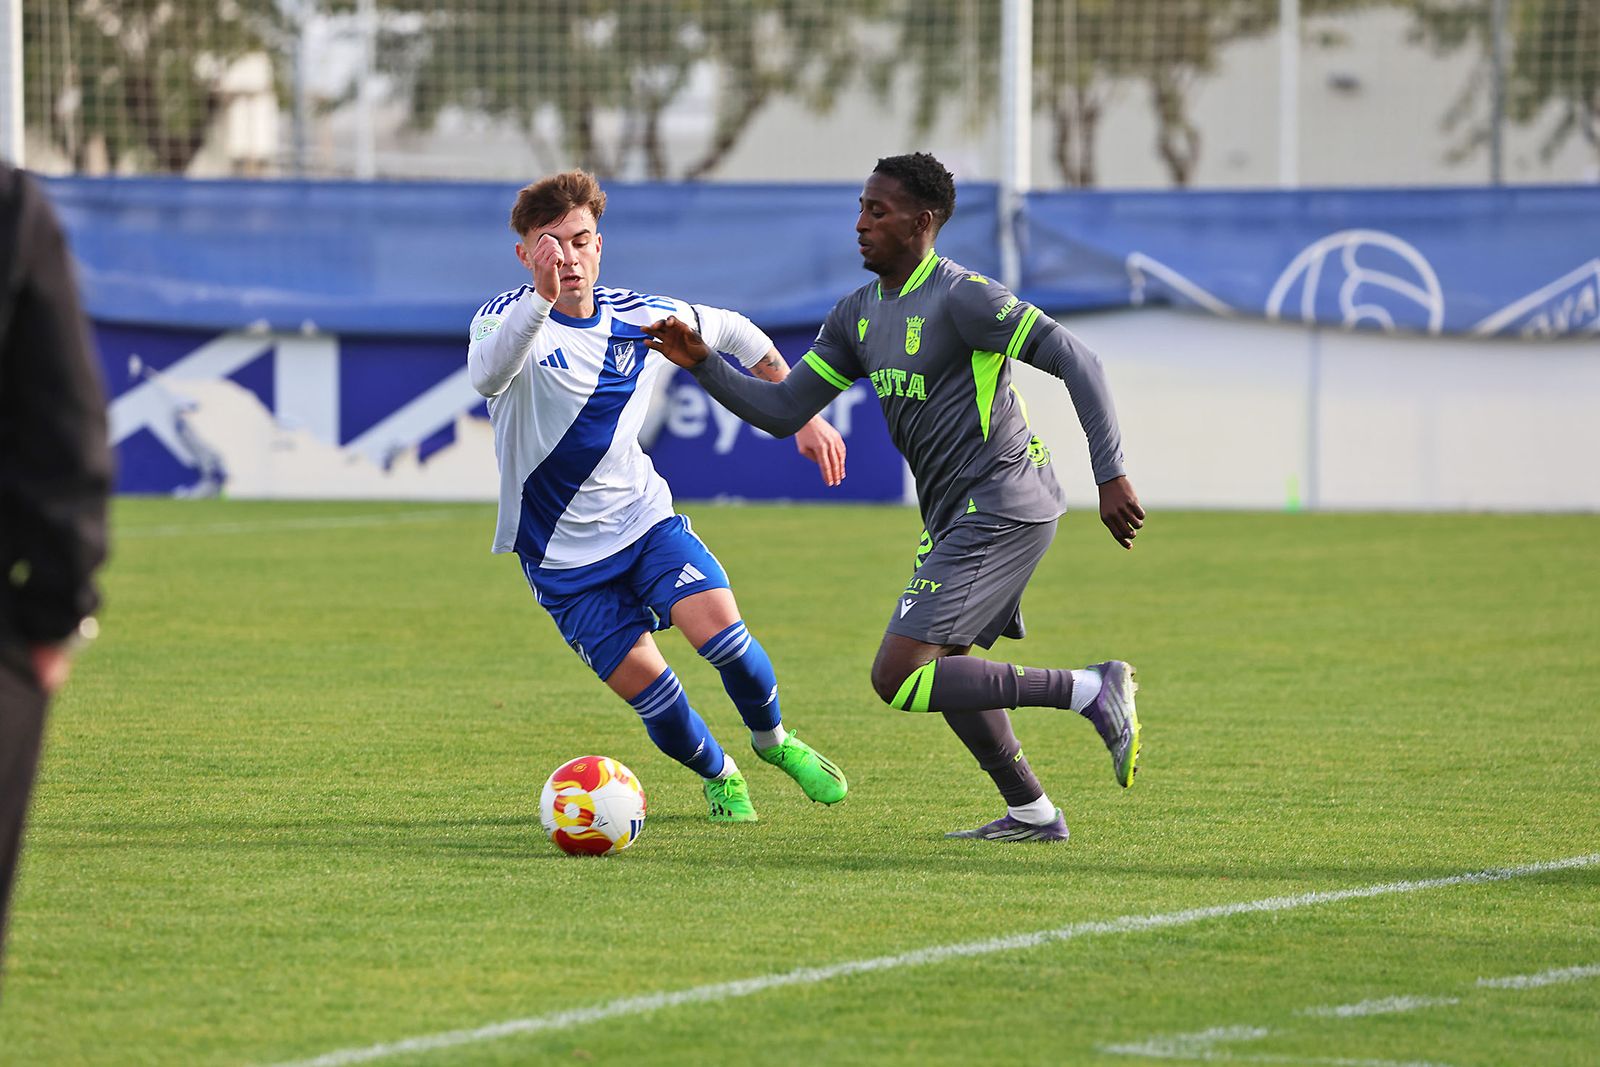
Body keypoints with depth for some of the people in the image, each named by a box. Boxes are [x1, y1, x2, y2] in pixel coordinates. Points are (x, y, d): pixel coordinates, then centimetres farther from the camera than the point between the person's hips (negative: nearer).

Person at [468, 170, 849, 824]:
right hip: (562, 556, -2)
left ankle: (773, 740, 10)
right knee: (644, 688, -7)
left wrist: (805, 417, 14)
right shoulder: (506, 317, -17)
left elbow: (733, 332, 17)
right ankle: (720, 777, 23)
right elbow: (487, 376, -43)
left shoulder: (643, 318, -4)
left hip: (644, 519, 2)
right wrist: (541, 297, -59)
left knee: (719, 628, -20)